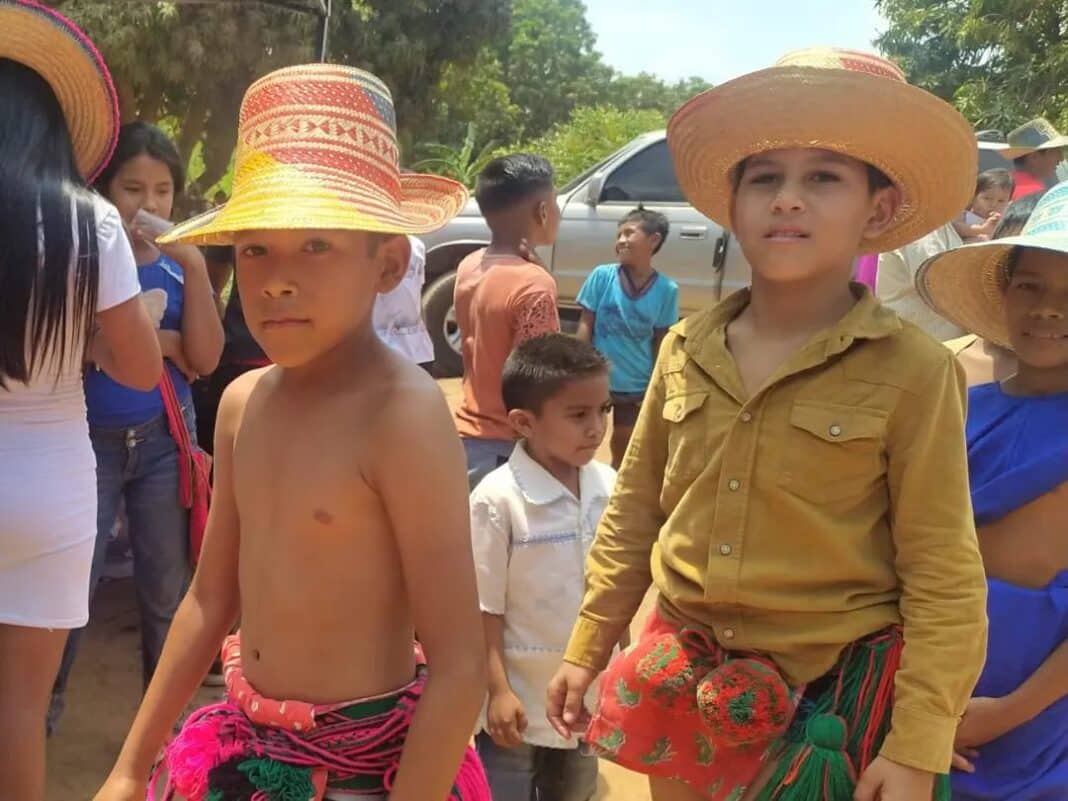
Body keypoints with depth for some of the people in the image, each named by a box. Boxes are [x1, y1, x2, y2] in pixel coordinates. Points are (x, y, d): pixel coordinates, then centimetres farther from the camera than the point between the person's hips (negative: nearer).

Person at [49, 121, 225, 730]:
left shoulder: (179, 262, 2)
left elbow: (205, 359, -8)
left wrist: (194, 270, -17)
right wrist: (162, 342, -15)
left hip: (163, 439, 2)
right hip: (90, 440, -2)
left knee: (168, 590, 9)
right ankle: (44, 704, 24)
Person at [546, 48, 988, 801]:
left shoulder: (913, 371, -14)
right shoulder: (685, 352, -2)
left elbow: (943, 579, -10)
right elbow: (632, 515, 8)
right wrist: (587, 649, 11)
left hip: (833, 696, -3)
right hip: (684, 683, 4)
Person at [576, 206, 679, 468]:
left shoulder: (666, 289, -9)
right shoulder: (602, 276, -10)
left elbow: (660, 343, -3)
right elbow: (585, 327, -5)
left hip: (637, 388, 1)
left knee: (624, 453, 19)